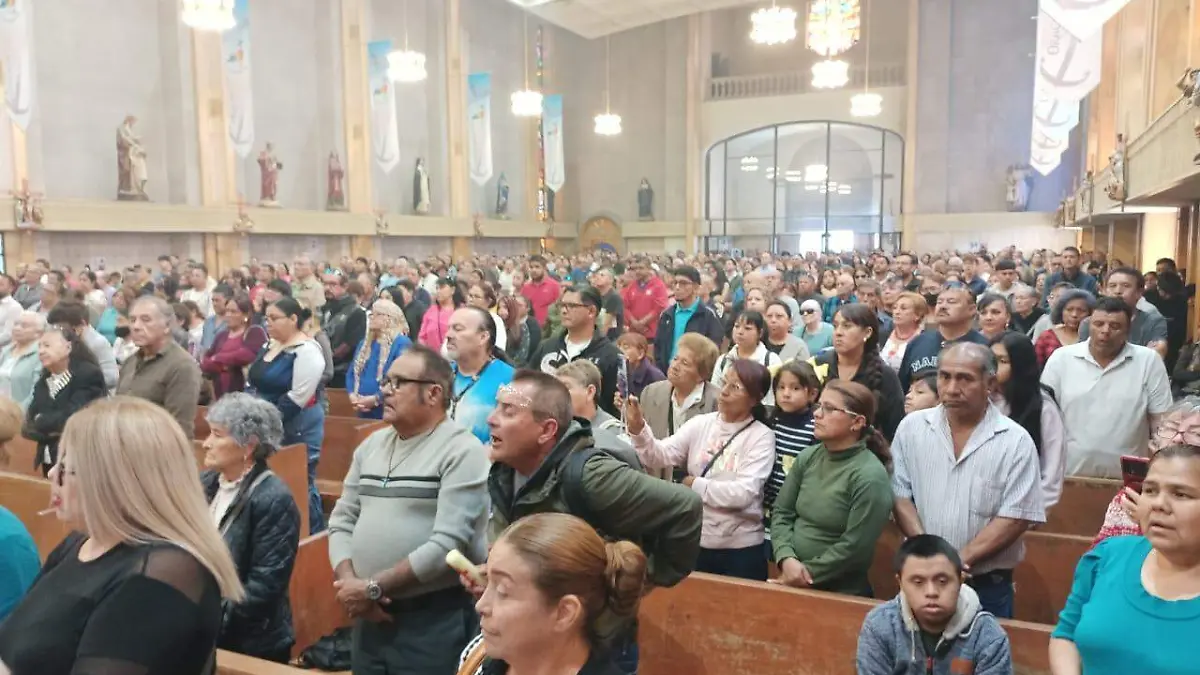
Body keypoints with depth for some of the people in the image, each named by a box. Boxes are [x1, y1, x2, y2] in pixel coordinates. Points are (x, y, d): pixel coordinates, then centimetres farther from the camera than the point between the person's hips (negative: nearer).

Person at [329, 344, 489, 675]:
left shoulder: (463, 451, -12)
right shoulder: (371, 445, 10)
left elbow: (448, 544, -18)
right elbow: (342, 521, 9)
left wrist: (372, 587, -14)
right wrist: (349, 583, -7)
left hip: (434, 621, -6)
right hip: (370, 616, 6)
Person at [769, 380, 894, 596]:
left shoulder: (870, 476, -18)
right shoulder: (807, 457, 1)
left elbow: (855, 548, -19)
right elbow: (781, 512, 1)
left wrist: (807, 574, -14)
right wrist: (786, 559, -14)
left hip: (840, 594, -6)